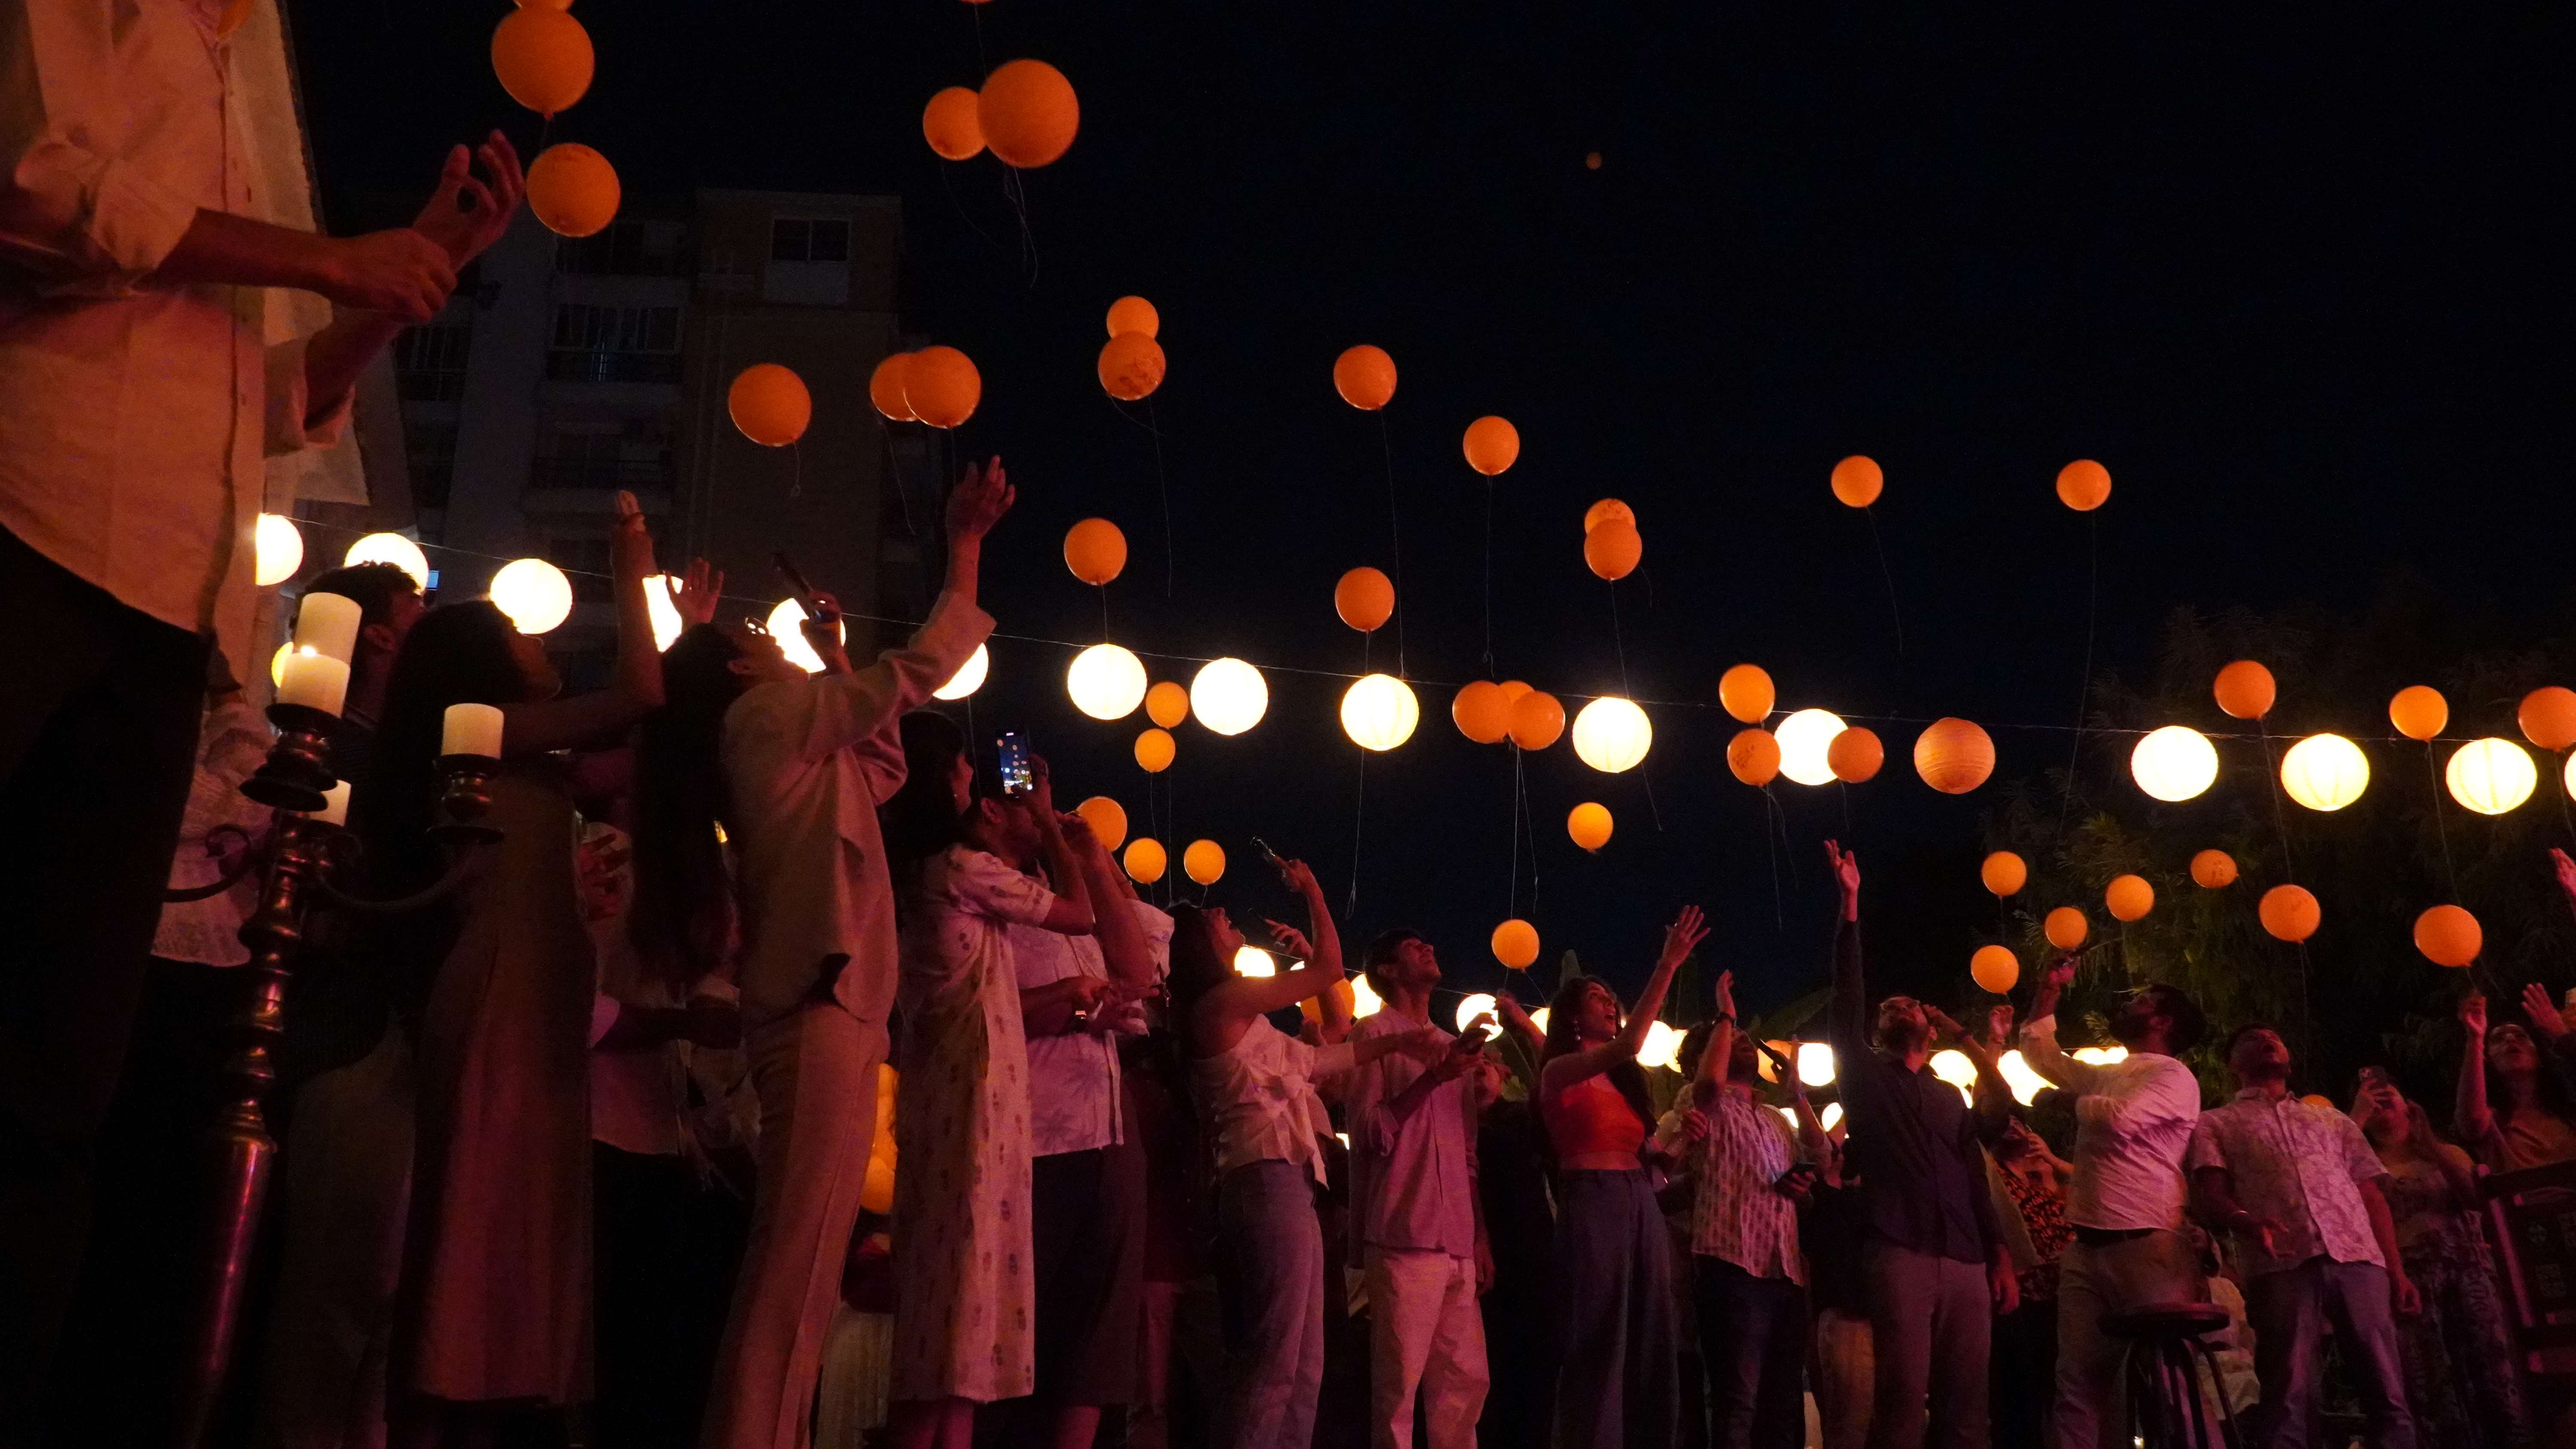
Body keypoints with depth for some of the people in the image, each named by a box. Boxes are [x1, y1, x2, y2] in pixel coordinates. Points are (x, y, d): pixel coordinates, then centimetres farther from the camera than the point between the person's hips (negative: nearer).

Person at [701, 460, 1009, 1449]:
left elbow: (880, 765, 39)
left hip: (826, 1012, 10)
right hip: (819, 1014, -10)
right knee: (795, 1261, -14)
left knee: (802, 1260, 7)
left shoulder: (800, 743, 25)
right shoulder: (767, 713, 1)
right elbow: (920, 670, 0)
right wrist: (965, 547, 9)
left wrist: (833, 655, 39)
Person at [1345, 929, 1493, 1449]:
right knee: (1399, 1382, -8)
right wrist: (1435, 1077, -16)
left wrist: (1480, 1235, 16)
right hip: (1403, 1236, -6)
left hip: (1458, 1241, 7)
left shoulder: (1452, 1045, 21)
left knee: (1466, 1380, 5)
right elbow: (1372, 1133, -8)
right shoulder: (1373, 1033, 2)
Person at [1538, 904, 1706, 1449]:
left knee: (1650, 1346, 6)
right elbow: (1627, 1045, -19)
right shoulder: (1559, 1071, -1)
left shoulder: (1622, 1079, 21)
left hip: (1642, 1203, 7)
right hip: (1592, 1201, -7)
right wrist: (1666, 967, -21)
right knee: (1601, 1347, -7)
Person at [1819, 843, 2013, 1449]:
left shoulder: (1951, 1096, 24)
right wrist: (1850, 905, -1)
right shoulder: (1866, 1078, 13)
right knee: (1903, 1394, -13)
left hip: (1966, 1260, 4)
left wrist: (2001, 1257, 8)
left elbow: (1975, 1179, 19)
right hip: (1900, 1254, -4)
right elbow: (1847, 1001, 3)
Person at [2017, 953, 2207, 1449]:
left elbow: (2119, 1118, -19)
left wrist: (2082, 1103, 2)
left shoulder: (2174, 1077, -3)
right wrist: (2050, 989, 28)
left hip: (2146, 1246, -7)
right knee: (2078, 1380, 3)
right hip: (2086, 1247, 8)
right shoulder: (2105, 1075, 20)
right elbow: (2038, 1051, 34)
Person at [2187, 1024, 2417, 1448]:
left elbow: (2373, 1199, 24)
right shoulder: (2215, 1124, 21)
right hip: (2282, 1265, -3)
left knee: (2387, 1393, -6)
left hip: (2359, 1258, 3)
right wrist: (2246, 1221, -18)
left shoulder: (2333, 1119, 32)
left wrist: (2397, 1272, 10)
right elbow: (2211, 1199, 6)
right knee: (2290, 1398, -11)